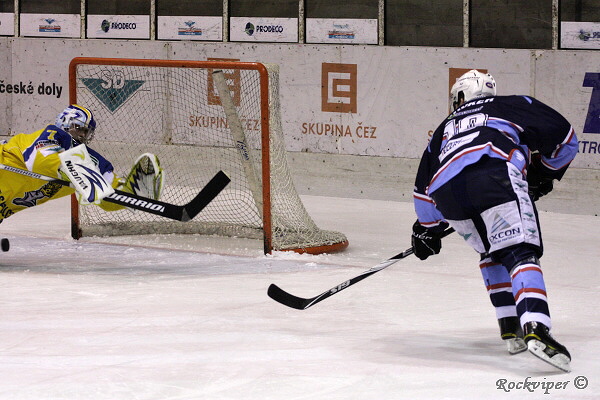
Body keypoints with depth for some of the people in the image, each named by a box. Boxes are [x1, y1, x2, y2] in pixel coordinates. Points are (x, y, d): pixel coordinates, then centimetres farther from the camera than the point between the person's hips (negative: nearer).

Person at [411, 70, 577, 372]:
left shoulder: (445, 129, 41)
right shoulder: (514, 106, 32)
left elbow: (424, 192, 42)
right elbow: (563, 137, 24)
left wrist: (427, 230, 56)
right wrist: (545, 174, 40)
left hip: (447, 192, 4)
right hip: (494, 174, -4)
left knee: (492, 252, 25)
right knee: (520, 253, -11)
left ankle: (511, 329, 15)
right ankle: (536, 330, -34)